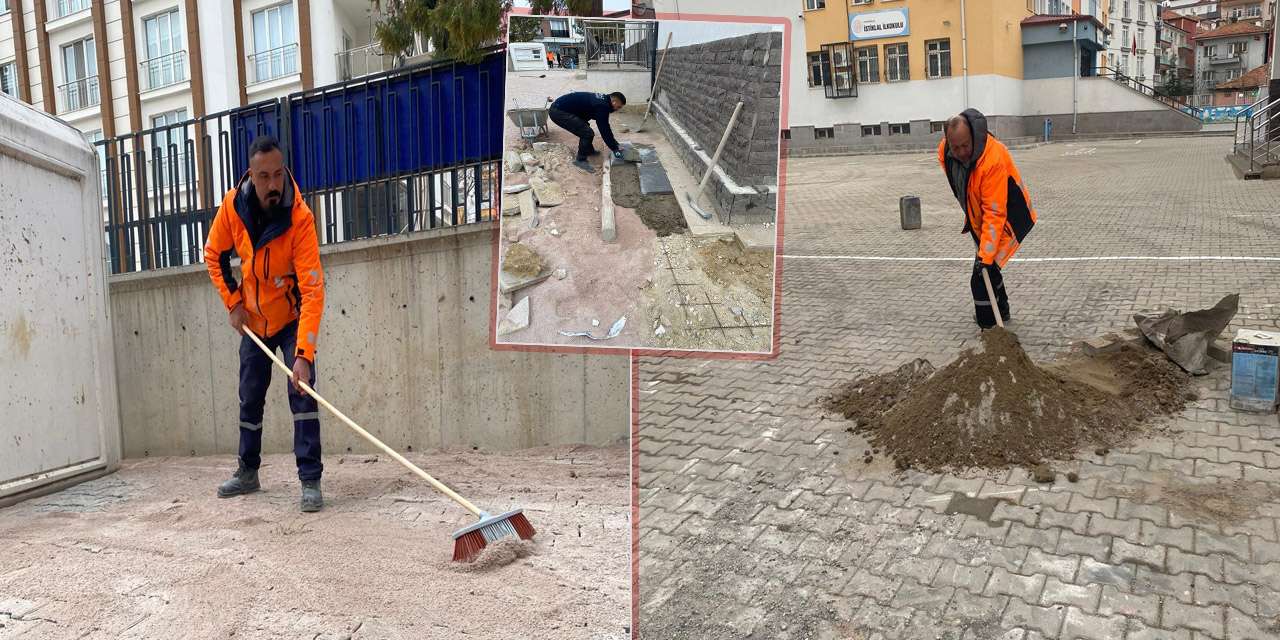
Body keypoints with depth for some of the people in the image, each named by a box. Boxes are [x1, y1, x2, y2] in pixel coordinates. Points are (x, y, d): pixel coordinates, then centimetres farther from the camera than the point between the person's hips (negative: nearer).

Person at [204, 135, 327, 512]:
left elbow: (313, 291, -36)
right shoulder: (233, 205, -17)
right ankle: (248, 472, 32)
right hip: (252, 320, 5)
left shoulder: (300, 217, -30)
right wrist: (233, 303, -5)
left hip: (291, 319, -5)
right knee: (249, 399, 15)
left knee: (302, 393, -15)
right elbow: (214, 255, 3)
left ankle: (310, 481, -9)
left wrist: (304, 354, -42)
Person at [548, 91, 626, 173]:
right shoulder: (602, 106, -18)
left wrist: (615, 143, 25)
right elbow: (604, 129, -16)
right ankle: (580, 160, 3)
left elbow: (604, 127, 22)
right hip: (559, 112, -10)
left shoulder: (602, 100, 13)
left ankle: (589, 150, 42)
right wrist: (614, 149, -8)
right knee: (587, 133, -10)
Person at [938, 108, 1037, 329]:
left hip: (1008, 220, -8)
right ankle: (1001, 311, 46)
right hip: (979, 218, 8)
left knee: (982, 277, -15)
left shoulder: (994, 159, -37)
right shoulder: (944, 151, -14)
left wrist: (985, 255, -35)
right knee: (988, 268, 24)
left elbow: (994, 214, -35)